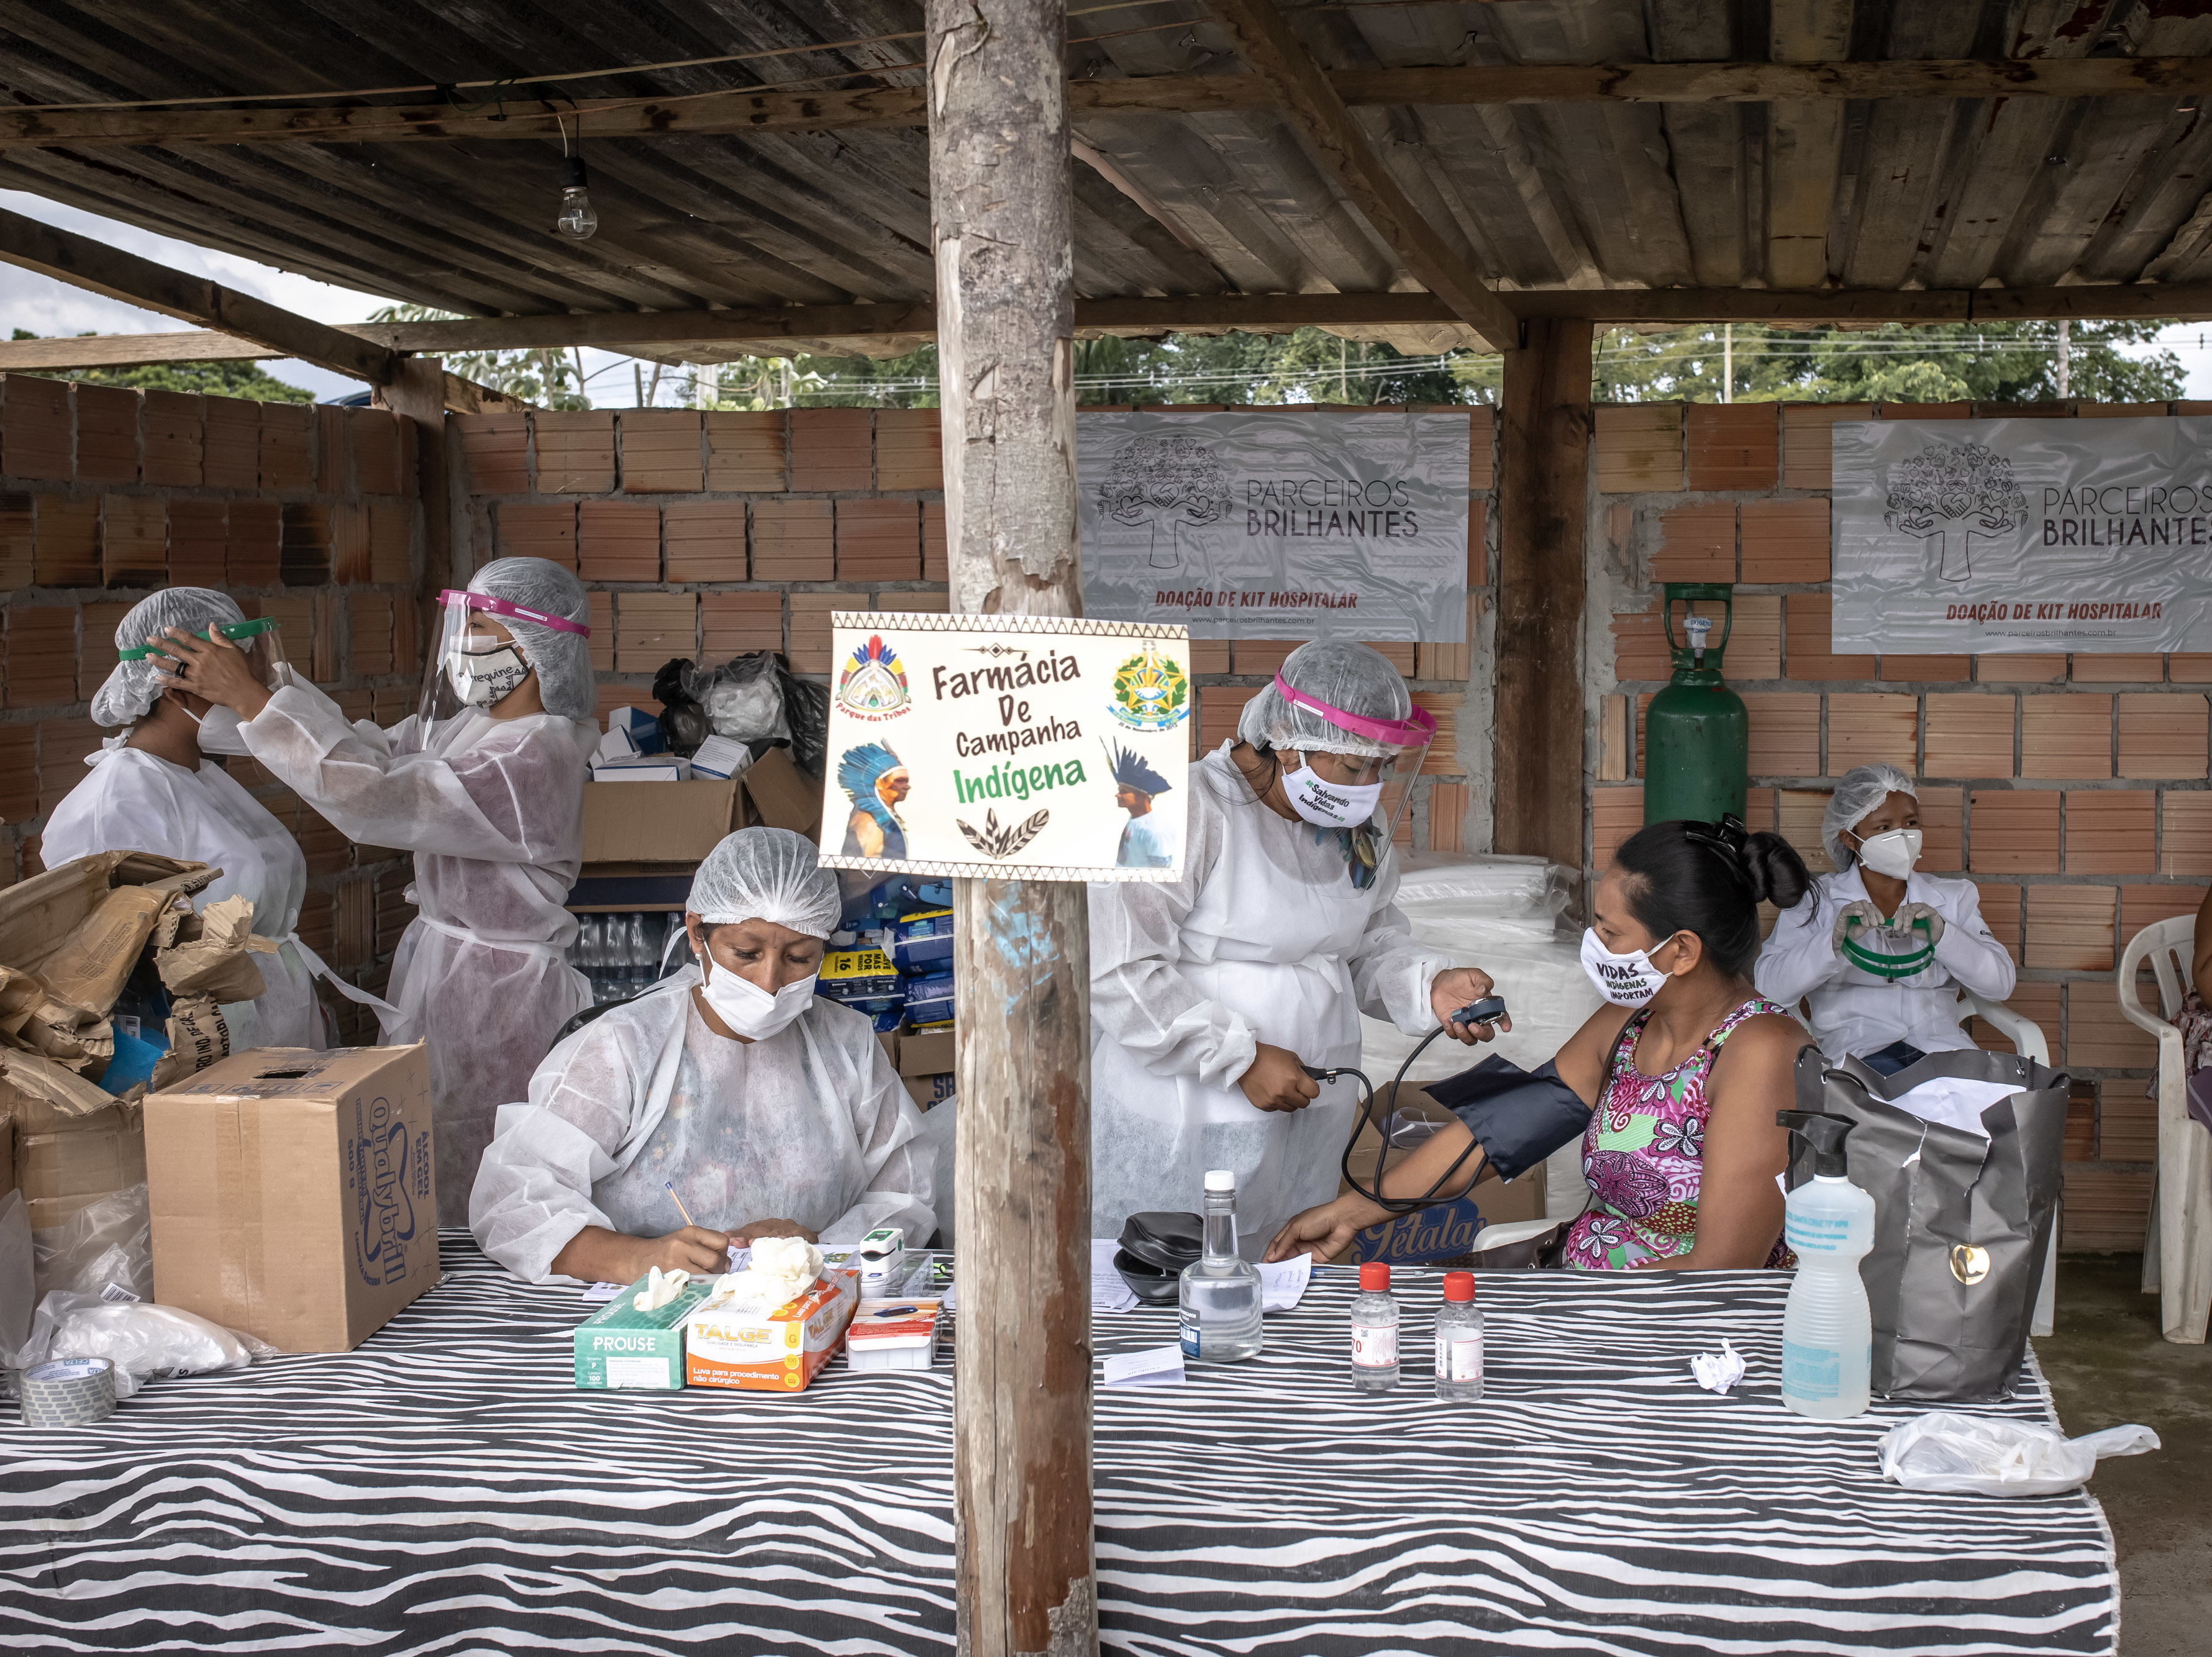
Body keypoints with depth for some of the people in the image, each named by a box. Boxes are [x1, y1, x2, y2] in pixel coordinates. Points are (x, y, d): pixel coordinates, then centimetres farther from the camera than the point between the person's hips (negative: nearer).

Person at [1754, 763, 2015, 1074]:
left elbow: (2001, 983, 6)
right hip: (1857, 1048, -3)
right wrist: (1834, 941, -21)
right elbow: (1769, 986, -4)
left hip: (1942, 1045, 3)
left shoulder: (1954, 898, 21)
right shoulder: (1816, 900, 11)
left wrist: (1941, 934, -11)